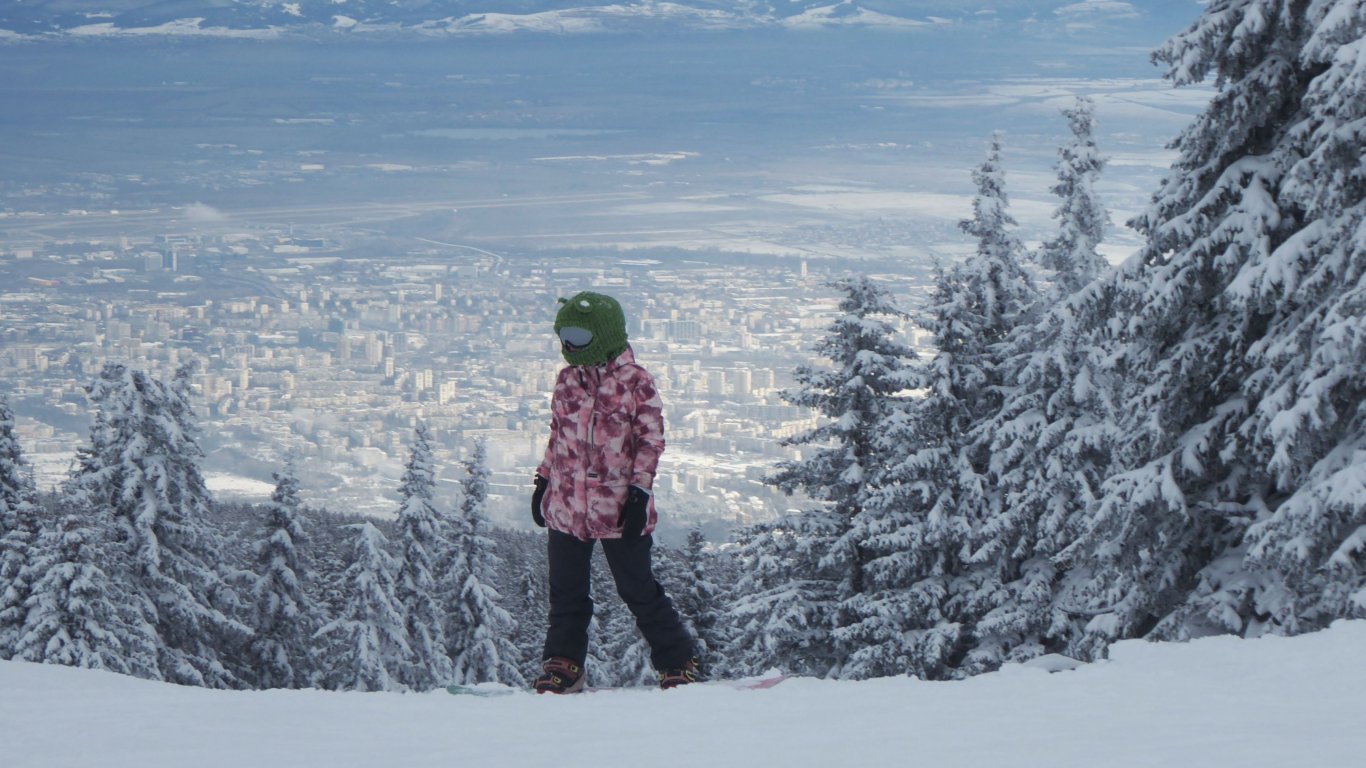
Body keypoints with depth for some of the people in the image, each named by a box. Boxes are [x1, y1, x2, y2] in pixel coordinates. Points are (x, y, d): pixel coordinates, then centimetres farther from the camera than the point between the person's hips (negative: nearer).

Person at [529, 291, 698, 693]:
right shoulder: (567, 380, 9)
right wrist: (544, 480, 15)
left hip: (619, 510, -5)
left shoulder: (635, 381, -6)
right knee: (566, 592, 10)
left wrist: (640, 492, -11)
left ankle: (677, 663, 14)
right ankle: (563, 663, 22)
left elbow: (650, 440, -6)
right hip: (567, 506, 5)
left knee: (639, 591, 2)